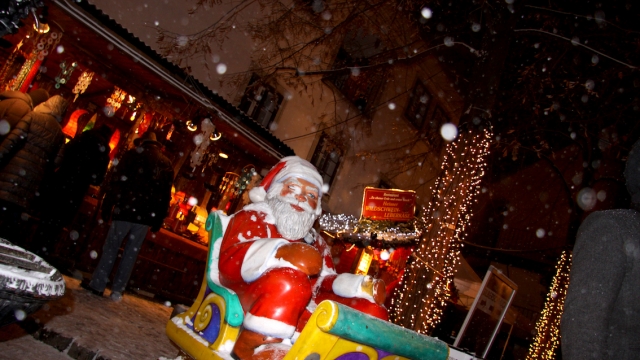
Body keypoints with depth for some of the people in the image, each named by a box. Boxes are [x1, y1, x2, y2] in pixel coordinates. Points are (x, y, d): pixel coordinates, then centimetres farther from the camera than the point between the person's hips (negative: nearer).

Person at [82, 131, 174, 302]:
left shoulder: (133, 154, 2)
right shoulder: (167, 164, 12)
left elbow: (115, 181, -4)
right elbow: (166, 195, 10)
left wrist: (107, 206, -2)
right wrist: (159, 219, 12)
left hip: (126, 210, -3)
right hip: (147, 216, 3)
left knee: (111, 247, 9)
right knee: (131, 252, 9)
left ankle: (98, 284, 13)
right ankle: (117, 290, 12)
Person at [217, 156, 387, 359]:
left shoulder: (315, 242, 23)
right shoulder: (252, 218, 3)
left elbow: (325, 282, 18)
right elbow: (228, 262, -14)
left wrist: (362, 286, -1)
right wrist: (280, 253, -31)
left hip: (305, 311, 7)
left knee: (373, 312, -4)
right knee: (290, 279, -36)